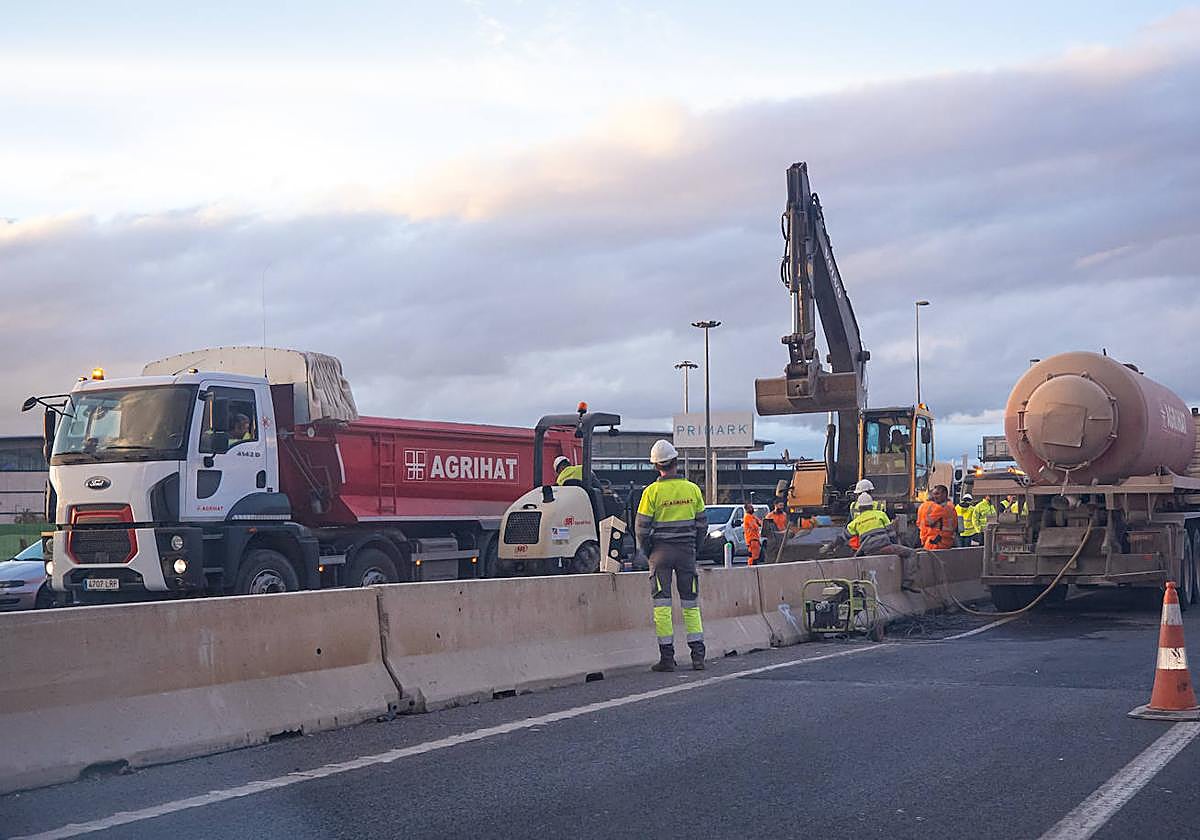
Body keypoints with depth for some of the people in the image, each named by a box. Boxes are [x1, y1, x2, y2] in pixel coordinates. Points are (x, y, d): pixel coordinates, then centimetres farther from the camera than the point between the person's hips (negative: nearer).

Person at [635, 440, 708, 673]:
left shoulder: (652, 491, -8)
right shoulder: (692, 489, 1)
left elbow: (641, 527, -6)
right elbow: (702, 524, 6)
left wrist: (648, 552, 9)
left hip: (661, 551, -3)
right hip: (687, 552, 3)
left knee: (662, 605, 2)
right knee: (691, 605, 10)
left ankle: (667, 657, -1)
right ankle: (698, 655, 6)